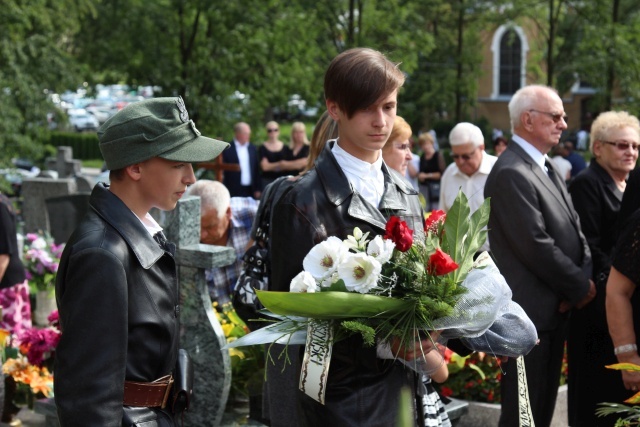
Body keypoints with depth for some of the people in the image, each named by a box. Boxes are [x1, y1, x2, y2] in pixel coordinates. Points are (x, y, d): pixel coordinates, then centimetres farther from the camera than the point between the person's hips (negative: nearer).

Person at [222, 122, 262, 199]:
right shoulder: (227, 149, -3)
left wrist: (258, 189, 8)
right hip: (234, 192, -4)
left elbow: (257, 170, 12)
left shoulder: (252, 148, 11)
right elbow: (222, 170, -3)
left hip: (251, 191, 4)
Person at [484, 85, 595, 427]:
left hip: (556, 306, 9)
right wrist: (580, 287, -11)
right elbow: (536, 246, -22)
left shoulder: (546, 168, 13)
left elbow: (574, 230, 12)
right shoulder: (511, 174, -18)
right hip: (530, 310, -9)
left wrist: (584, 278, -6)